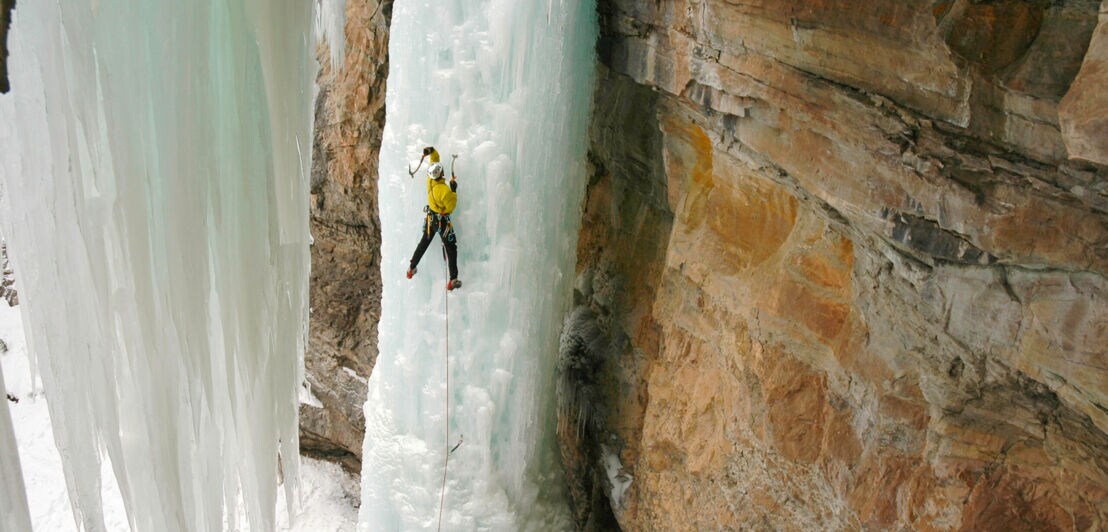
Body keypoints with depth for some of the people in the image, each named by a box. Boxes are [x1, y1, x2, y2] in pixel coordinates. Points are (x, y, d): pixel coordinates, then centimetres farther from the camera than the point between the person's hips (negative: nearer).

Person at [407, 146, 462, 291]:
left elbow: (435, 160, 2)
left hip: (430, 219, 7)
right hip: (442, 221, -7)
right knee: (451, 249, 4)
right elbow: (451, 207, -21)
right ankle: (453, 280, 3)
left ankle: (411, 269, 38)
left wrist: (432, 151, -15)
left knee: (423, 243, 25)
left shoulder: (430, 180, -11)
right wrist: (454, 190, -18)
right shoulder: (444, 190, -32)